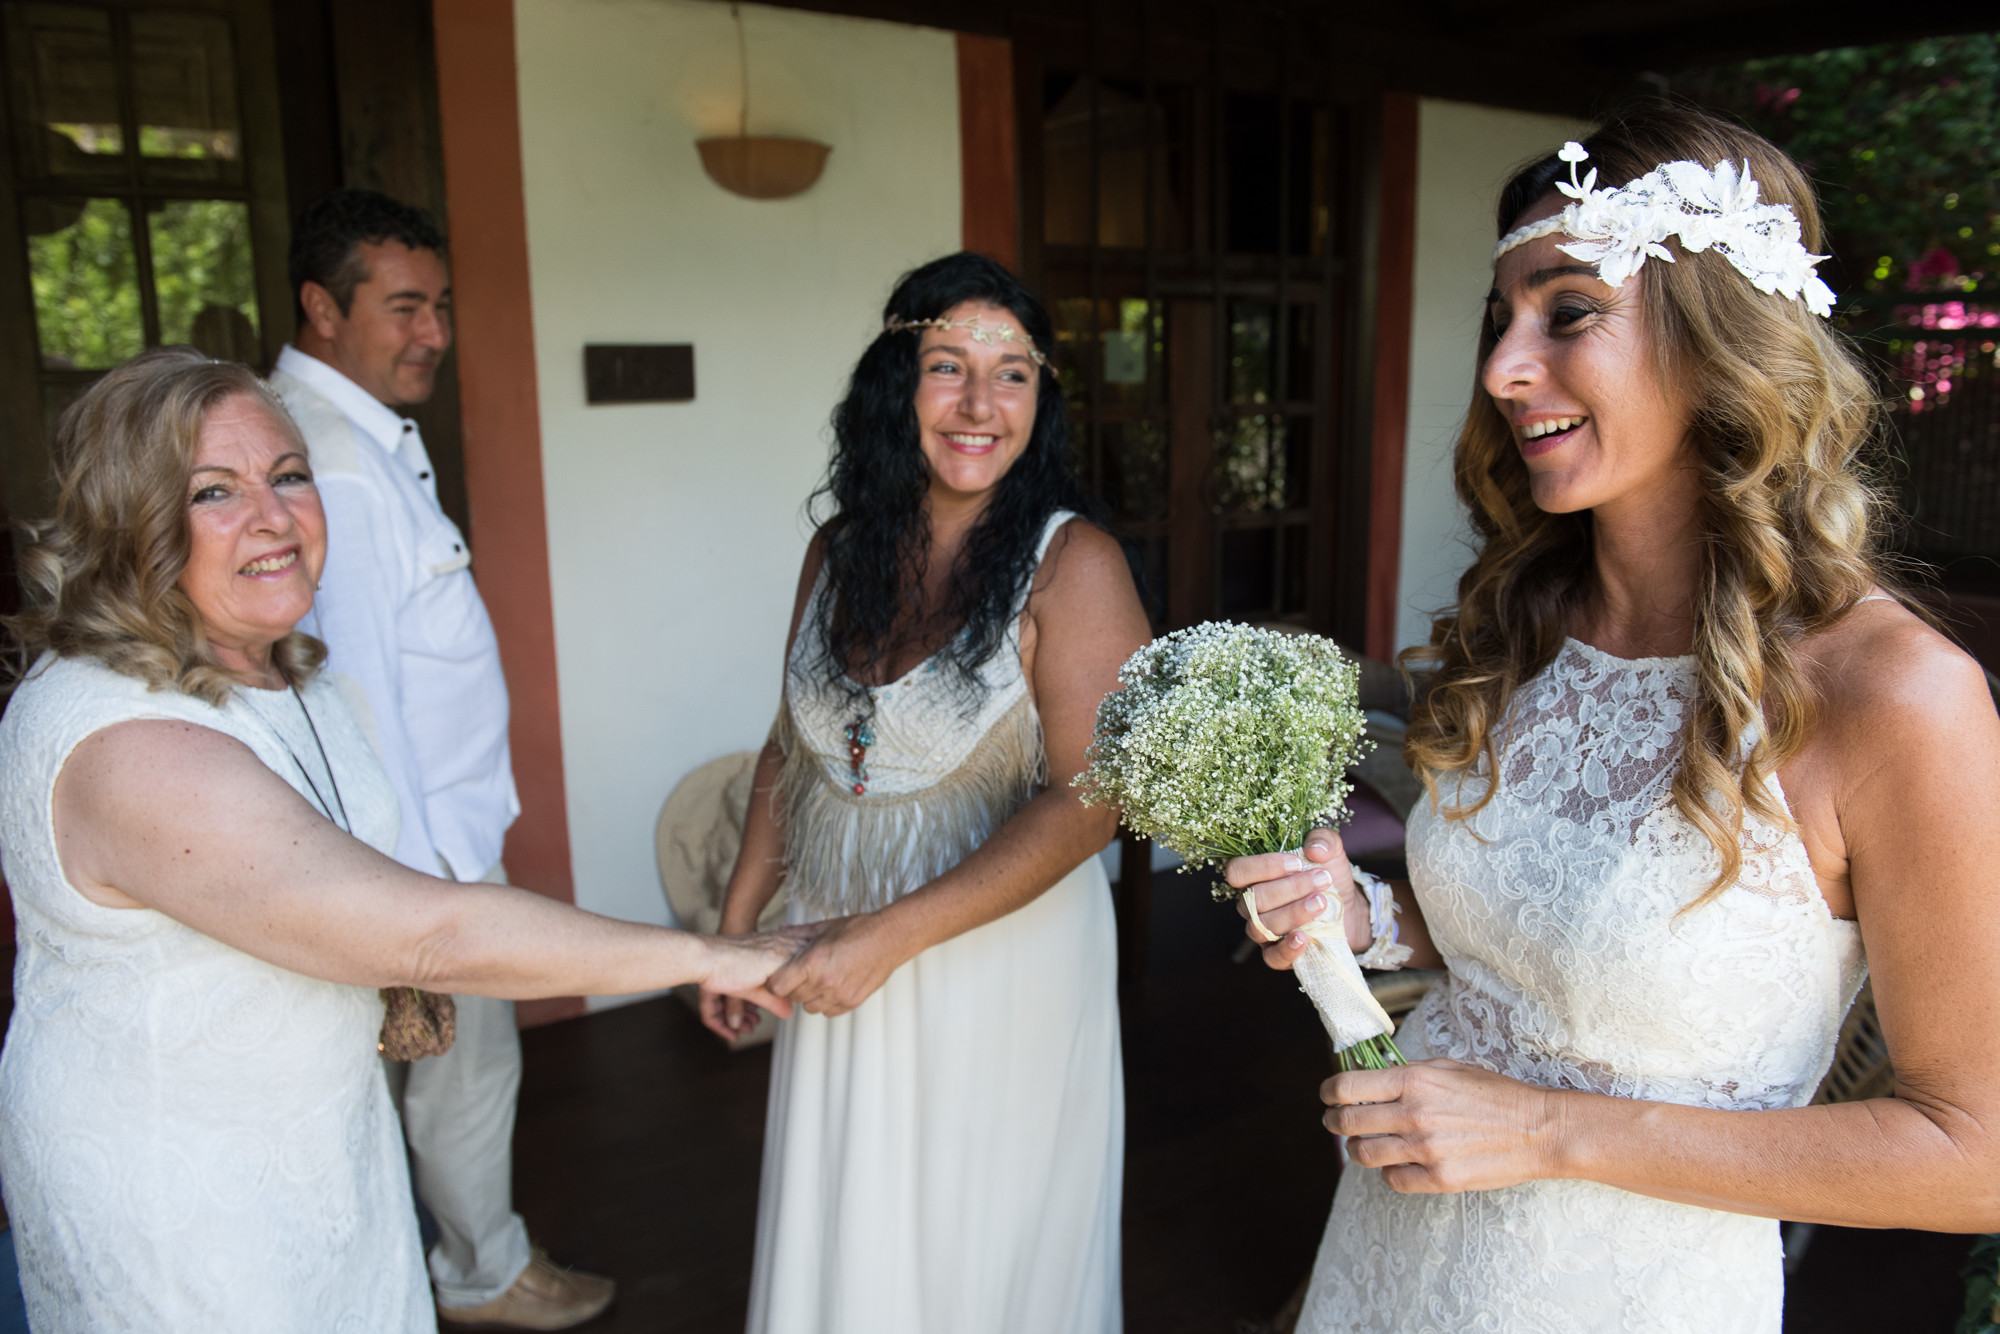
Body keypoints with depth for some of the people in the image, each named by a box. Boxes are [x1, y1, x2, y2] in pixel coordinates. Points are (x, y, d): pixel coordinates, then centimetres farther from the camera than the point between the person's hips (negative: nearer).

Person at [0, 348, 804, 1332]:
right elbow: (424, 934, -36)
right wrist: (710, 957, -31)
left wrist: (394, 979, 4)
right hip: (172, 1189, -8)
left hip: (324, 1123, 8)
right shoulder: (127, 747, -32)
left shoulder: (275, 664, -1)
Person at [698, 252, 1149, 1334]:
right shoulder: (839, 552, 2)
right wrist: (734, 924, 10)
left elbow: (1085, 799, -20)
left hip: (1003, 962, -4)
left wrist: (891, 934, -22)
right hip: (840, 968, 5)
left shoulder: (1071, 563, -15)